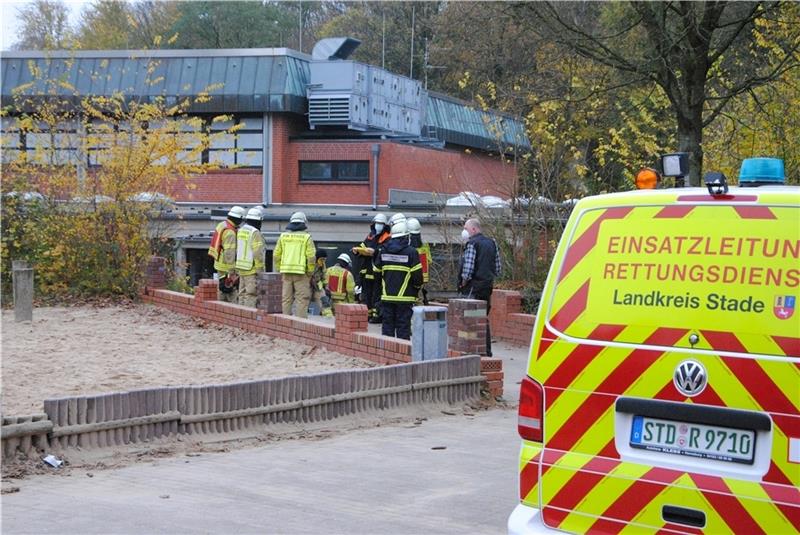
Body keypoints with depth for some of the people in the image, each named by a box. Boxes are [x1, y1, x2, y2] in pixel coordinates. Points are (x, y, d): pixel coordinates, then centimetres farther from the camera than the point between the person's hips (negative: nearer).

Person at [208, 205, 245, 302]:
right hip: (226, 266, -10)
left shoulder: (222, 225, 9)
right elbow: (229, 253, -25)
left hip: (219, 263, 10)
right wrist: (231, 272, -25)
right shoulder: (230, 232, -21)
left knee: (222, 291, 15)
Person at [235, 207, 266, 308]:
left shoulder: (240, 231, 9)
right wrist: (260, 271, -16)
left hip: (241, 269, 8)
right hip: (252, 270, -8)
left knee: (242, 294, 14)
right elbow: (258, 253, -21)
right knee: (251, 295, -7)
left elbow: (237, 250, 13)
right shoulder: (255, 233, -15)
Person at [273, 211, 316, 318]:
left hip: (286, 271, 4)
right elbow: (311, 256, -9)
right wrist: (310, 272, 2)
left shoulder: (283, 236, 9)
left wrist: (280, 269, 16)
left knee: (286, 298, 10)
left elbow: (276, 255, 8)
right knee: (302, 299, -1)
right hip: (301, 272, -4)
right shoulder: (306, 237, -3)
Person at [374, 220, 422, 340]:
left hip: (387, 296, 4)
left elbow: (377, 271, 11)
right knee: (403, 326, 0)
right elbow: (417, 274, -10)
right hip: (404, 297, -4)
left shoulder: (383, 251, 5)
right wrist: (417, 287, 9)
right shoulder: (411, 252, -9)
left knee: (387, 325, 10)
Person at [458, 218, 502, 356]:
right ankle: (487, 351, 18)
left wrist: (463, 283, -6)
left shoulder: (472, 244, -11)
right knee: (484, 318, 15)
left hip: (474, 286, -8)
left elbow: (468, 267, -19)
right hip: (488, 286, 8)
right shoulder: (491, 243, 13)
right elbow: (498, 267, 14)